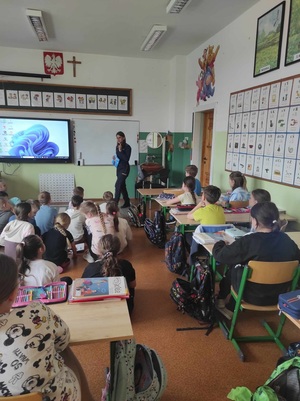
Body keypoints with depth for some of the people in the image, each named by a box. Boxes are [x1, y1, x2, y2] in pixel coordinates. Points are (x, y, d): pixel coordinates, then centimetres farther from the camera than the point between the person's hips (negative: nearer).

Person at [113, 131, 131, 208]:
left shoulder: (127, 147, -11)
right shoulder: (117, 147, 10)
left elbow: (126, 159, -19)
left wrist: (120, 150, -21)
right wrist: (114, 158, 1)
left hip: (124, 168, -8)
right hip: (119, 168, 8)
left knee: (118, 185, -14)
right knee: (122, 186, 12)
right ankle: (127, 203, 23)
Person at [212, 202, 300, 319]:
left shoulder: (248, 241, -26)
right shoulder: (286, 240, -10)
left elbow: (218, 255, -15)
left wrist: (221, 243, 8)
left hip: (252, 295, -5)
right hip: (279, 295, 5)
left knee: (232, 269, 21)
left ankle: (221, 301, 42)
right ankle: (231, 309, 39)